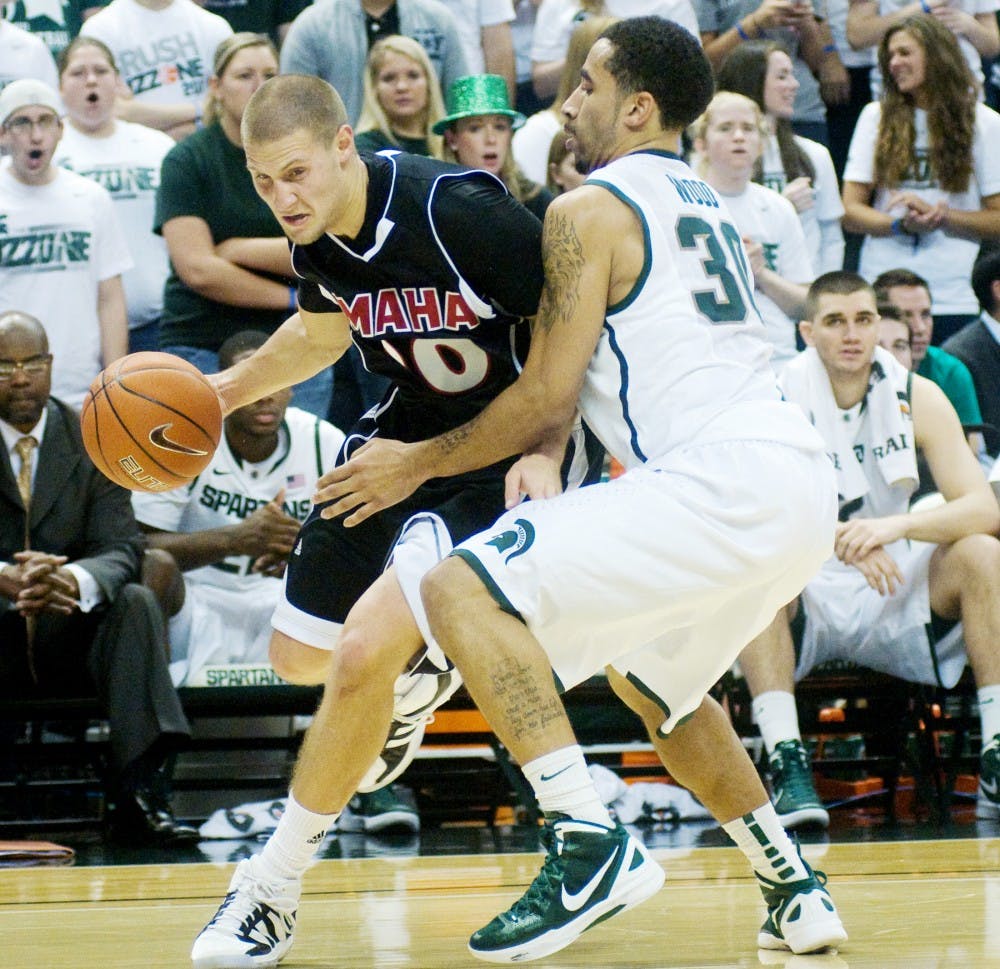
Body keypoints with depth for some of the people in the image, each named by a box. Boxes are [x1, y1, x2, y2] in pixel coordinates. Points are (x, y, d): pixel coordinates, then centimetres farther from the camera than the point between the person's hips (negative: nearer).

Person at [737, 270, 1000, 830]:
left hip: (893, 603, 2)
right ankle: (786, 759, -38)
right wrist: (838, 537, -39)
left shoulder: (918, 397, -2)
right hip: (807, 602, -2)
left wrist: (898, 524, -31)